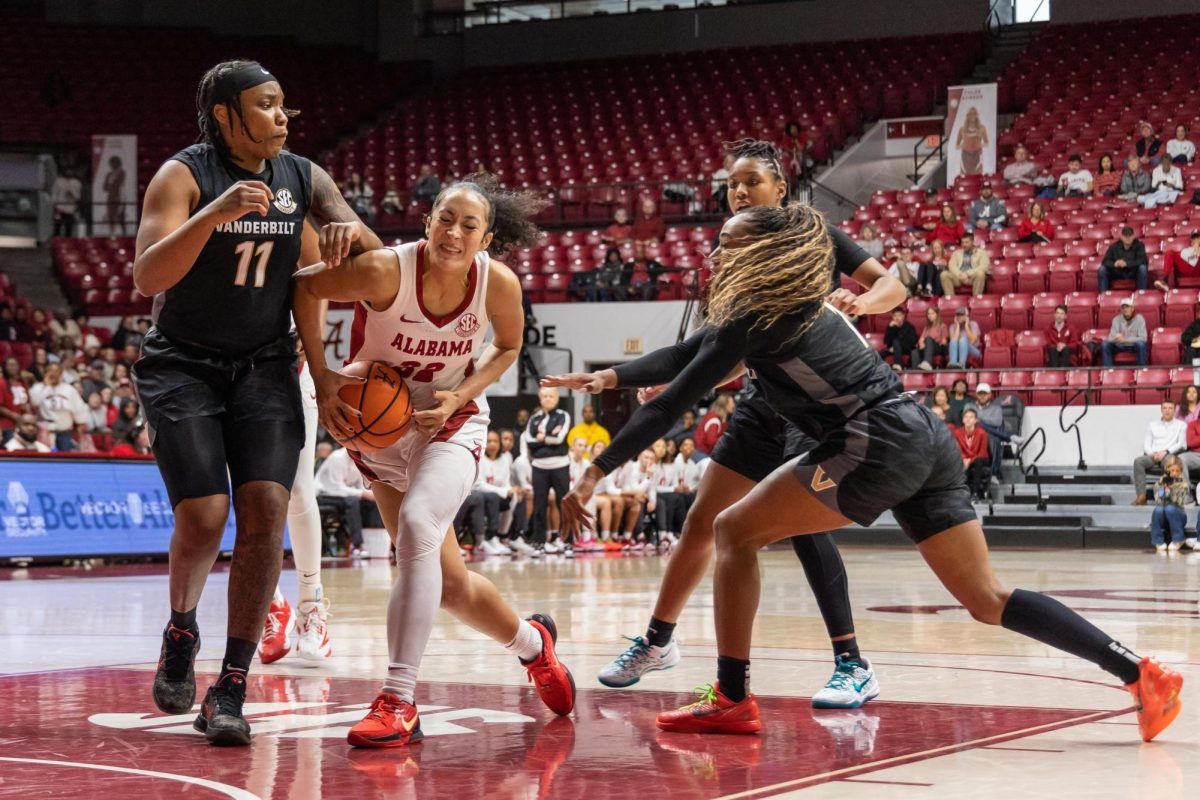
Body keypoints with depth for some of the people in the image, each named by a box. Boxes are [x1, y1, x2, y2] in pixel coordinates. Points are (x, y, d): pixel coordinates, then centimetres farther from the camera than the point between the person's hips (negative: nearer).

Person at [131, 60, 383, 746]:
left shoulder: (304, 178, 1)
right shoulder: (184, 176, -13)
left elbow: (378, 259, 4)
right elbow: (147, 277, -25)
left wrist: (351, 231, -20)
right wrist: (215, 213, -38)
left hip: (265, 367, 4)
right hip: (183, 367, -4)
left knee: (266, 510, -13)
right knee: (204, 517, -15)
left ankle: (231, 691, -8)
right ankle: (181, 633, 19)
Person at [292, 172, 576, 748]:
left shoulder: (499, 284, -18)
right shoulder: (385, 271, -25)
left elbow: (508, 346, 3)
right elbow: (304, 286, -10)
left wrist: (461, 395, -13)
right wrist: (322, 378, -14)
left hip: (452, 424, -1)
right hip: (379, 426, 1)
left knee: (417, 527, -30)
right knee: (448, 582, 6)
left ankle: (397, 702, -27)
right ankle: (532, 644, 38)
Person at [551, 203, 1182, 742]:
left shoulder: (751, 320, -2)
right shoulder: (801, 307, 23)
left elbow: (668, 406, -4)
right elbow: (694, 354, 39)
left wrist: (593, 475, 0)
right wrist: (615, 377, 46)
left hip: (876, 449, -9)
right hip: (926, 439, 9)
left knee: (736, 530, 4)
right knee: (987, 600, 8)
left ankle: (731, 701, 3)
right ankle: (1141, 674, -2)